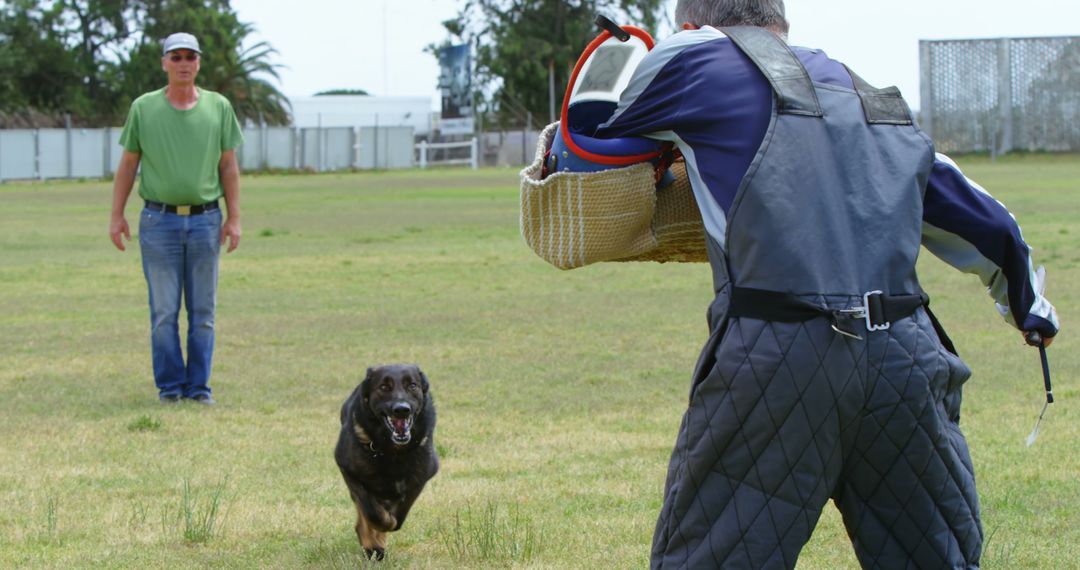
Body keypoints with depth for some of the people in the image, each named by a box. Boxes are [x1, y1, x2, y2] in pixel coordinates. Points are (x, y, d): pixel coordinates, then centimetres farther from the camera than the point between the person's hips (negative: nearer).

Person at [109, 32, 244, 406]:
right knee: (164, 310, 0)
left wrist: (234, 219, 0)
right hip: (159, 220, -1)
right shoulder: (144, 108, 2)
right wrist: (116, 216, 3)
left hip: (205, 220, 1)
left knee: (203, 311, 3)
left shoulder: (218, 108, 4)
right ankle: (169, 385, 8)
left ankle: (199, 386, 10)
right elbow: (127, 165, 7)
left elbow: (229, 167, 6)